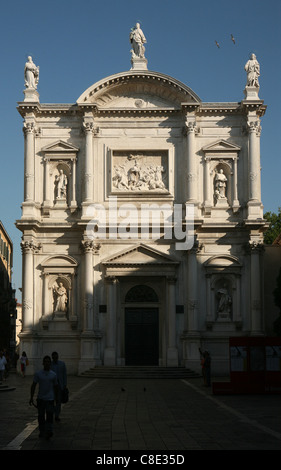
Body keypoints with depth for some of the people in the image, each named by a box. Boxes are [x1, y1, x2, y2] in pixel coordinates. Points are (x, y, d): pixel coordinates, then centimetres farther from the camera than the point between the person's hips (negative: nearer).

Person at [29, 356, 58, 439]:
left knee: (49, 415, -12)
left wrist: (56, 398, 16)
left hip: (50, 399, -1)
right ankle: (42, 432, 22)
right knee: (41, 416, 8)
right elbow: (33, 386, 2)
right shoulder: (38, 374, 0)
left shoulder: (53, 375, 2)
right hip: (40, 398, 1)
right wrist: (31, 397, -3)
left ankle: (48, 432, -15)